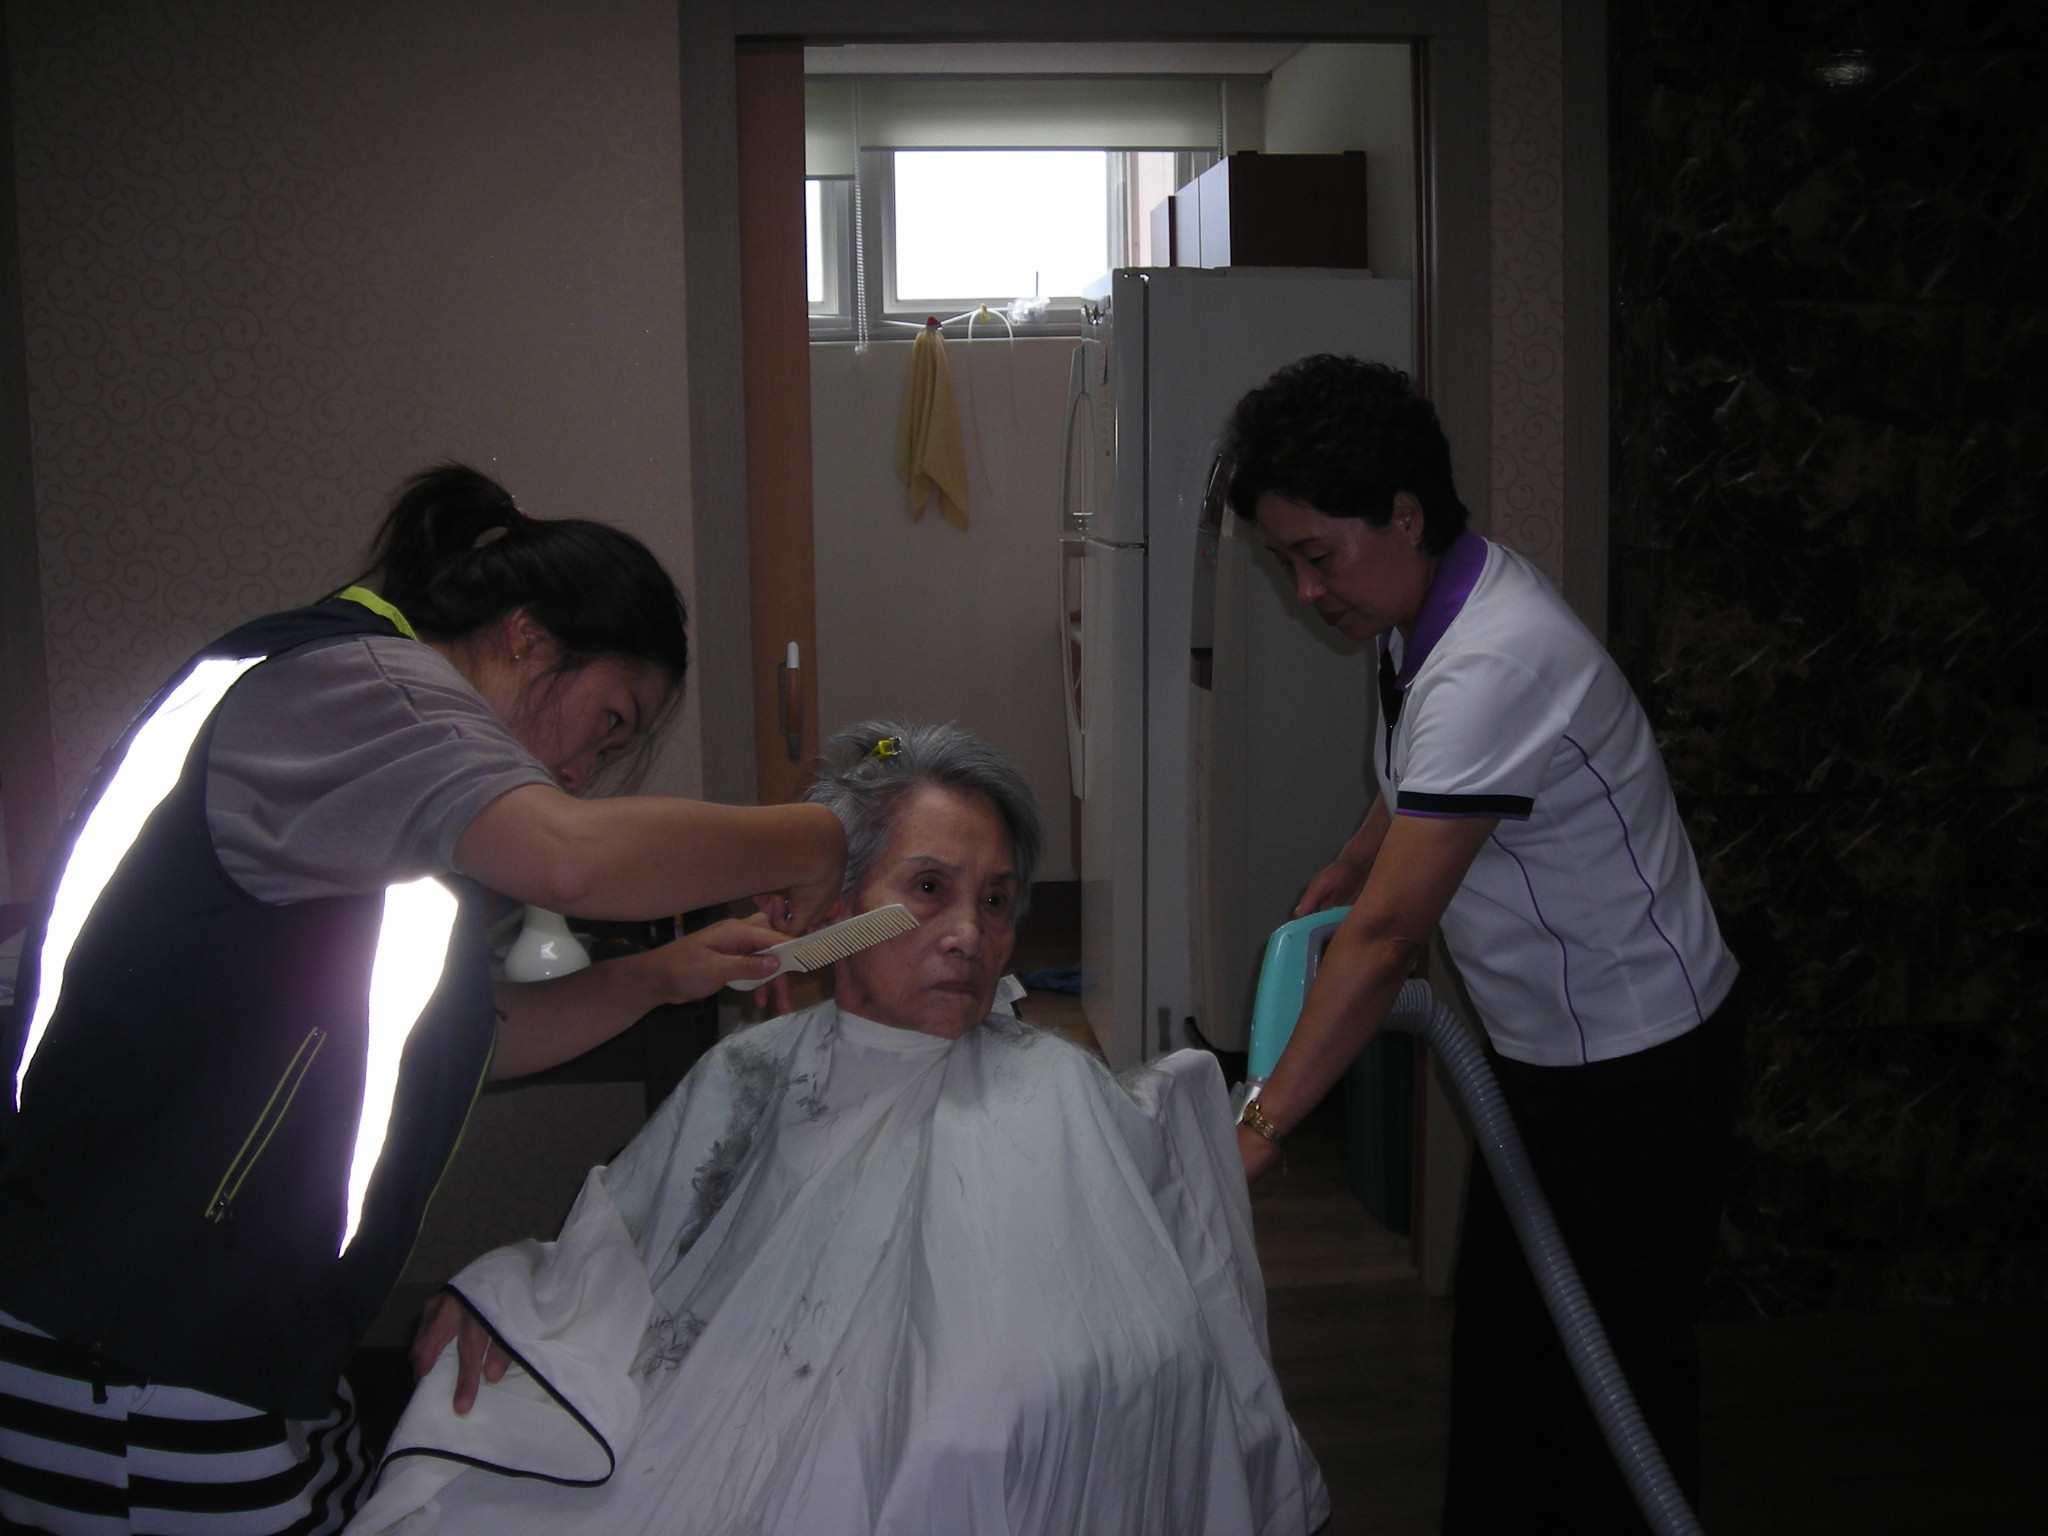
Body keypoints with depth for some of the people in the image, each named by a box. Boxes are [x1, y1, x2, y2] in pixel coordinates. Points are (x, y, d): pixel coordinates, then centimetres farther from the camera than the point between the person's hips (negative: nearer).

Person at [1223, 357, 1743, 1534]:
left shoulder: (1492, 668, -31)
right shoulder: (1431, 607, 0)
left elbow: (1388, 935, -32)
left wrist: (1265, 1123, -28)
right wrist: (1345, 870, 6)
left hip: (1640, 1061, -9)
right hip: (1546, 1048, 9)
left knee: (1620, 1359, 4)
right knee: (1500, 1336, 17)